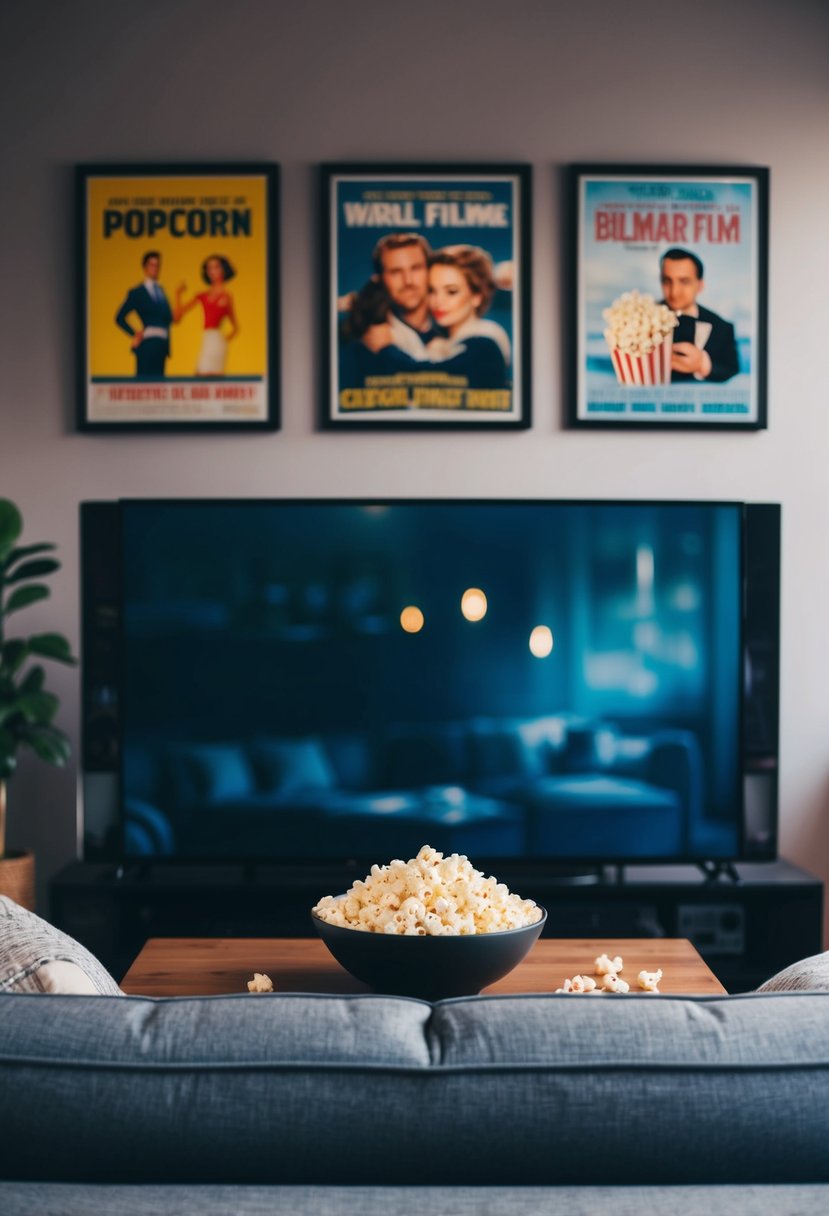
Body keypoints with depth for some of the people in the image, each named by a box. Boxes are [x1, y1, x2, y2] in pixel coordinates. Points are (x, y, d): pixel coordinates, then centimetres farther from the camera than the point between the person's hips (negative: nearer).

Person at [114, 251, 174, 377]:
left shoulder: (160, 290, 19)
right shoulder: (137, 292, 2)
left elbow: (169, 317, 15)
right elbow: (120, 318, -1)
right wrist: (135, 335, -6)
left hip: (162, 343, 6)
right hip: (147, 343, -6)